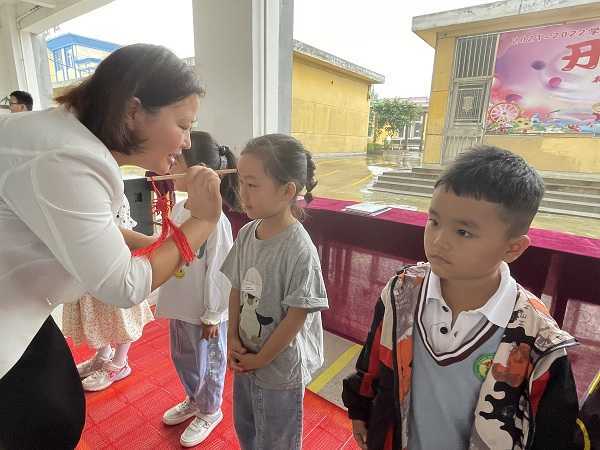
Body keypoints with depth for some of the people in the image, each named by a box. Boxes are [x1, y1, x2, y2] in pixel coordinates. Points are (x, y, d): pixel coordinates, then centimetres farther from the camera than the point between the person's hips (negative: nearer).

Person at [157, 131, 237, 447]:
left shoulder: (214, 219, -26)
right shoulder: (179, 208, -1)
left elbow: (218, 272, -22)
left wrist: (212, 317, -15)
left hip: (204, 312, -8)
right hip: (180, 305, 8)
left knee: (207, 364, 16)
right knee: (182, 359, 27)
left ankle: (209, 411, 43)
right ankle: (193, 400, 53)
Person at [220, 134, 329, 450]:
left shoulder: (299, 250, -28)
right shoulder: (246, 233, -8)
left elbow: (296, 317, -22)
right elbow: (237, 290, 2)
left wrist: (261, 359, -12)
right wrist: (233, 339, -4)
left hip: (280, 367, -6)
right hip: (245, 358, 6)